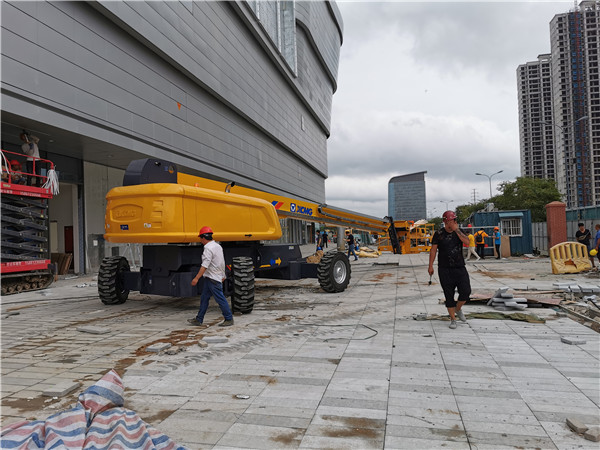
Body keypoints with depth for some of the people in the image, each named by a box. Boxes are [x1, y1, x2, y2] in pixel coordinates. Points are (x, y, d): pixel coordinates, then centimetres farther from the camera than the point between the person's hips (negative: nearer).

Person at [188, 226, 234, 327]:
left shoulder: (208, 249, -18)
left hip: (213, 279, -10)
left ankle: (229, 319, 5)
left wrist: (197, 278, -26)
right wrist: (223, 275, 27)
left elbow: (205, 265, -25)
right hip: (209, 278, 10)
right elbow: (222, 262, 20)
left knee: (220, 299, -3)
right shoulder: (217, 246, 13)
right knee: (204, 298, 13)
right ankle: (199, 320, 19)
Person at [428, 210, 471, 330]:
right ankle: (453, 319, 15)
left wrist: (457, 230, -13)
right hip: (445, 269, -2)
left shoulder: (458, 232, 7)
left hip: (460, 267, 2)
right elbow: (433, 250, 0)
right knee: (449, 295, 2)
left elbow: (467, 242, -12)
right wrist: (430, 266, -3)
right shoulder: (439, 234, -1)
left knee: (466, 291, -6)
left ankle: (458, 309, 23)